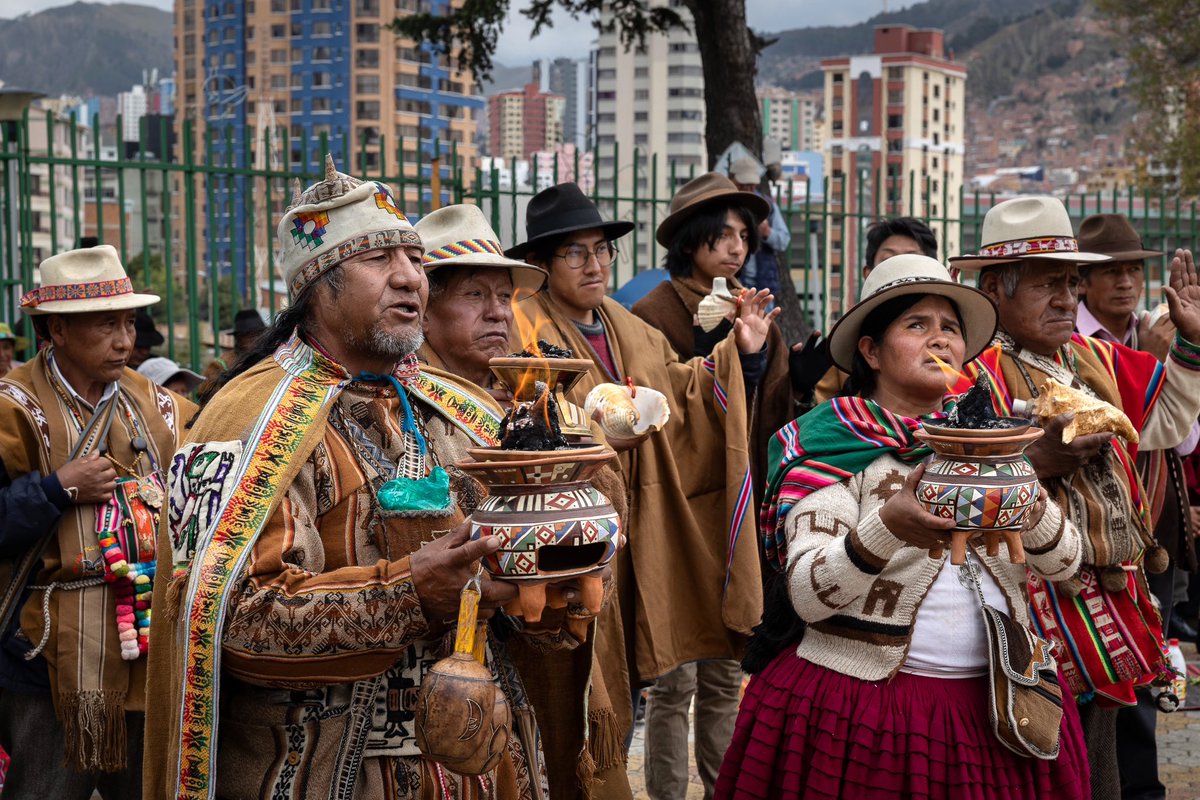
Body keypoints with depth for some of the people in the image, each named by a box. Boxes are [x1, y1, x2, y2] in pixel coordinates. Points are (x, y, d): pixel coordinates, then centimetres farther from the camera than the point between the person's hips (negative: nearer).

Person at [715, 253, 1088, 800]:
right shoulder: (833, 445, -5)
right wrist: (888, 528, -31)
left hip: (993, 703, 4)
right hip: (862, 706, -4)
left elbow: (1064, 564, 2)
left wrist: (1029, 505, -19)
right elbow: (807, 596, -15)